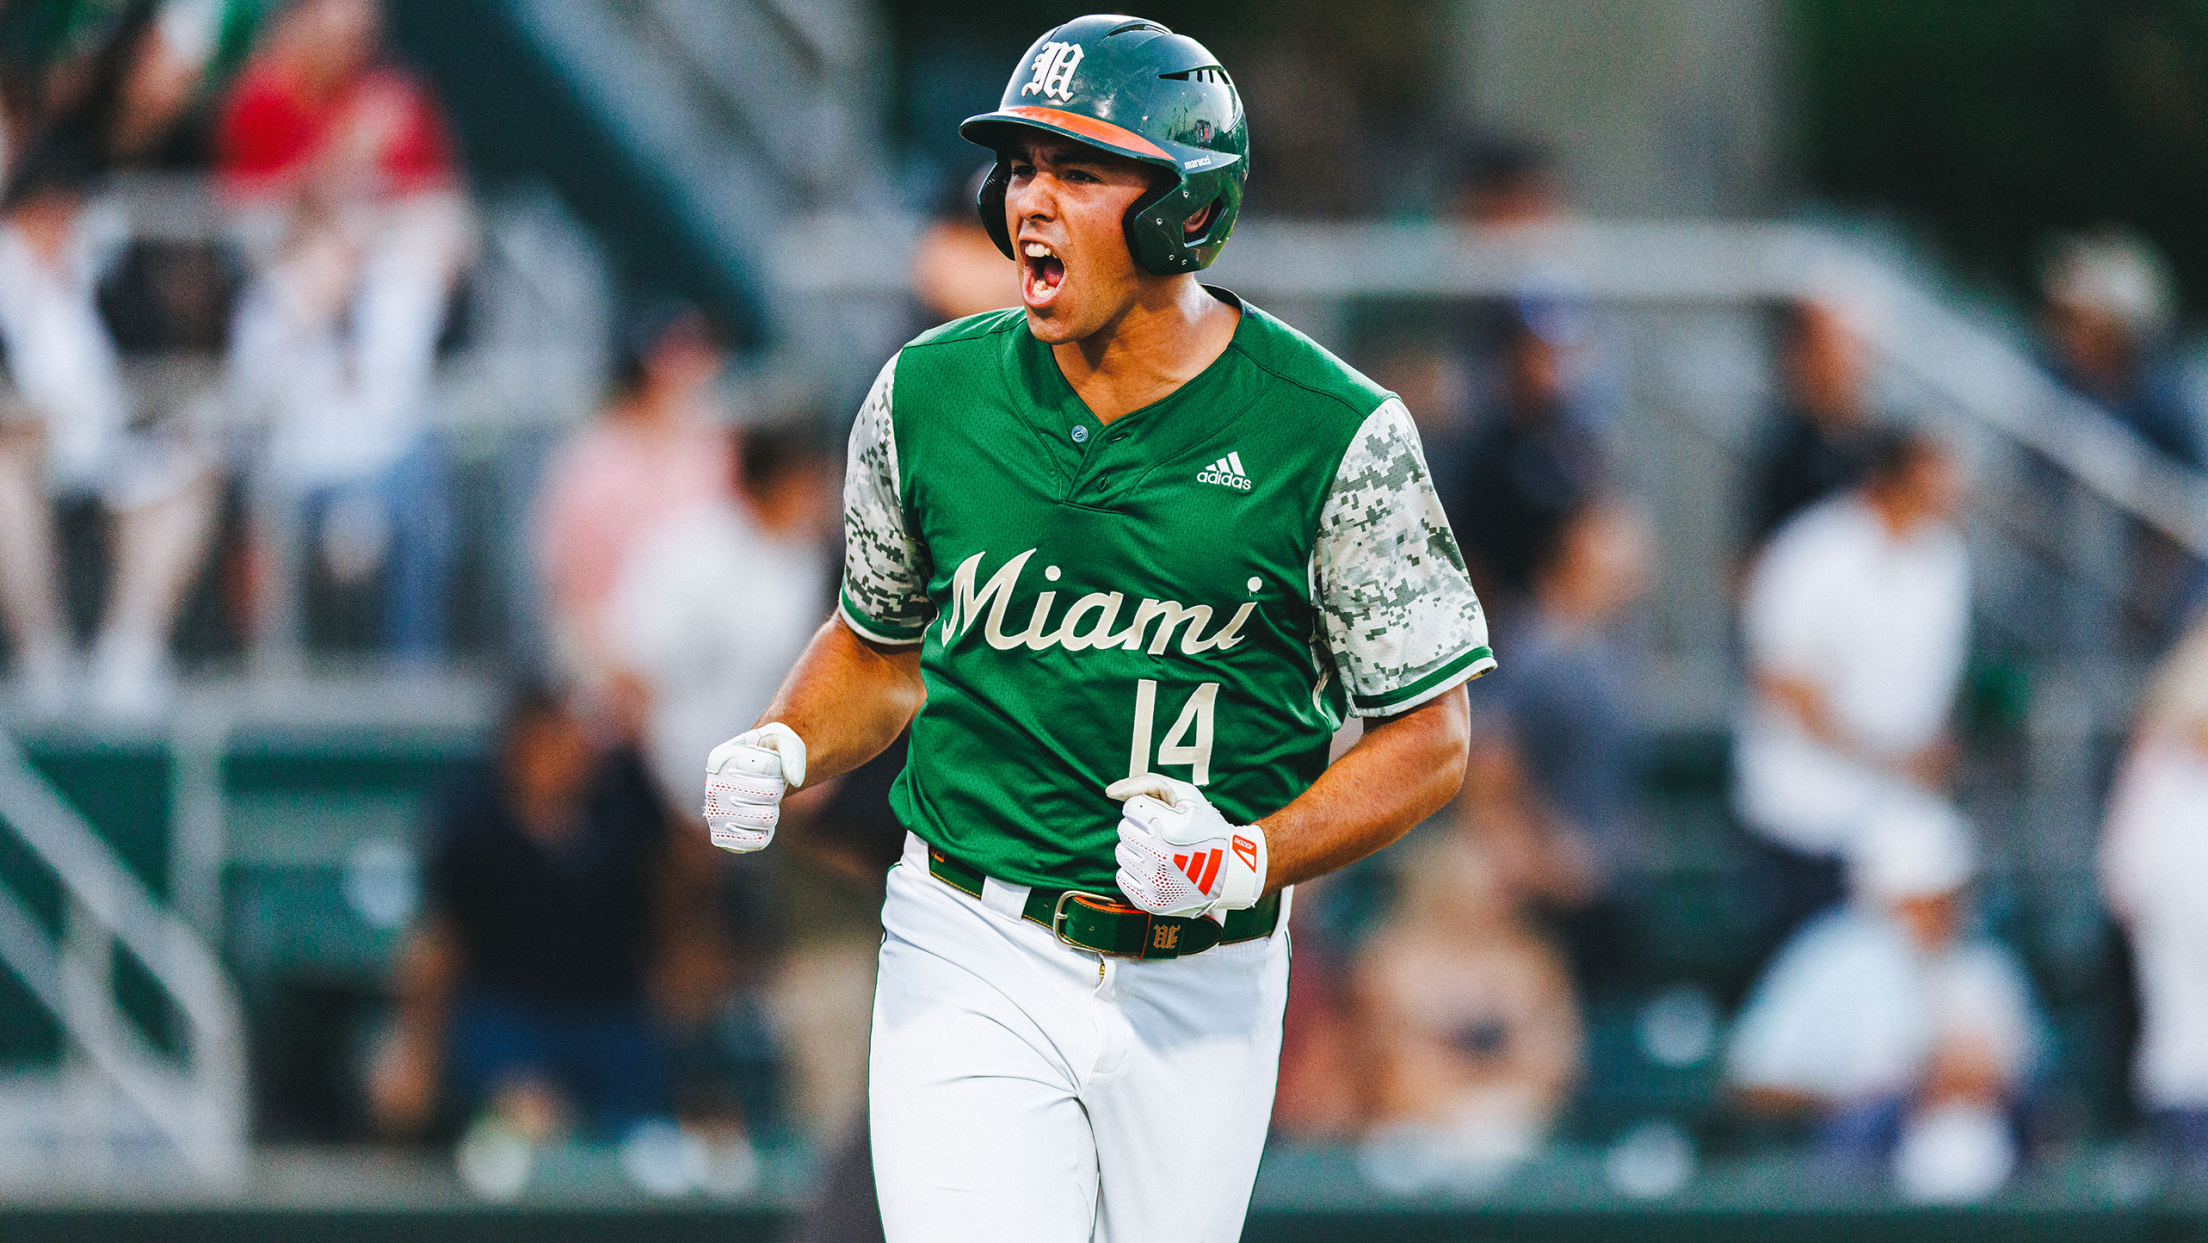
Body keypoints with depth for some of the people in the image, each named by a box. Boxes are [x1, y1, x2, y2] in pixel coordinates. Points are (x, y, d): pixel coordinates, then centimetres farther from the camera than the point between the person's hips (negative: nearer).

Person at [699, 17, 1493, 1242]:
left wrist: (1248, 861, -18)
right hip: (973, 963, 0)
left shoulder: (1336, 437, -9)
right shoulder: (930, 395, 0)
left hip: (1200, 985, 0)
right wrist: (781, 752, -4)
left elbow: (1425, 738, -3)